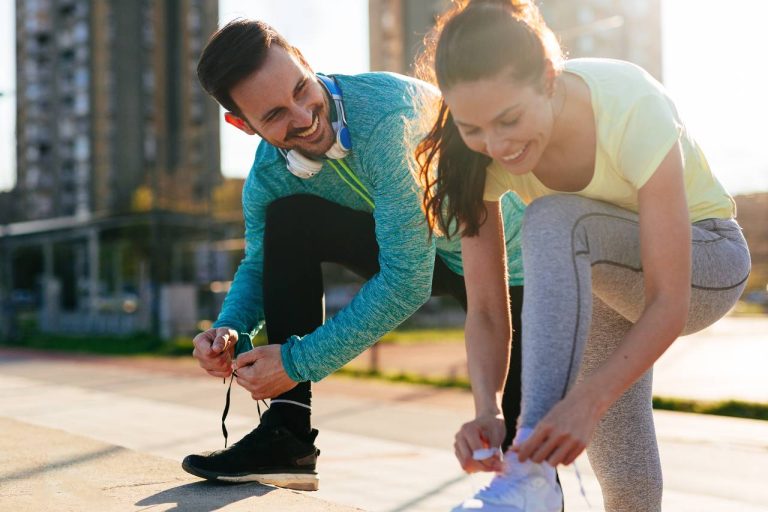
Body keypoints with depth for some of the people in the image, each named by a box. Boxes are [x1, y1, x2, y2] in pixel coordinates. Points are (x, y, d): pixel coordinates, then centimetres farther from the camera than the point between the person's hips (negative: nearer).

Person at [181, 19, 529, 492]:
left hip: (510, 263, -5)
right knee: (288, 219, -17)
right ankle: (287, 438, -14)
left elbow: (407, 280, -35)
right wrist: (229, 329, -19)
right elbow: (261, 264, 4)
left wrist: (299, 362, -31)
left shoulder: (386, 113, -35)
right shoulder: (269, 176, -12)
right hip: (413, 249, 6)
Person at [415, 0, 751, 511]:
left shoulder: (632, 108, -34)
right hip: (604, 280, 4)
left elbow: (669, 303, -34)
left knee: (552, 221, -34)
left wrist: (586, 402, -46)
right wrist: (487, 409, -36)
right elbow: (485, 309, -18)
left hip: (708, 262, -4)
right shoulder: (482, 151, -21)